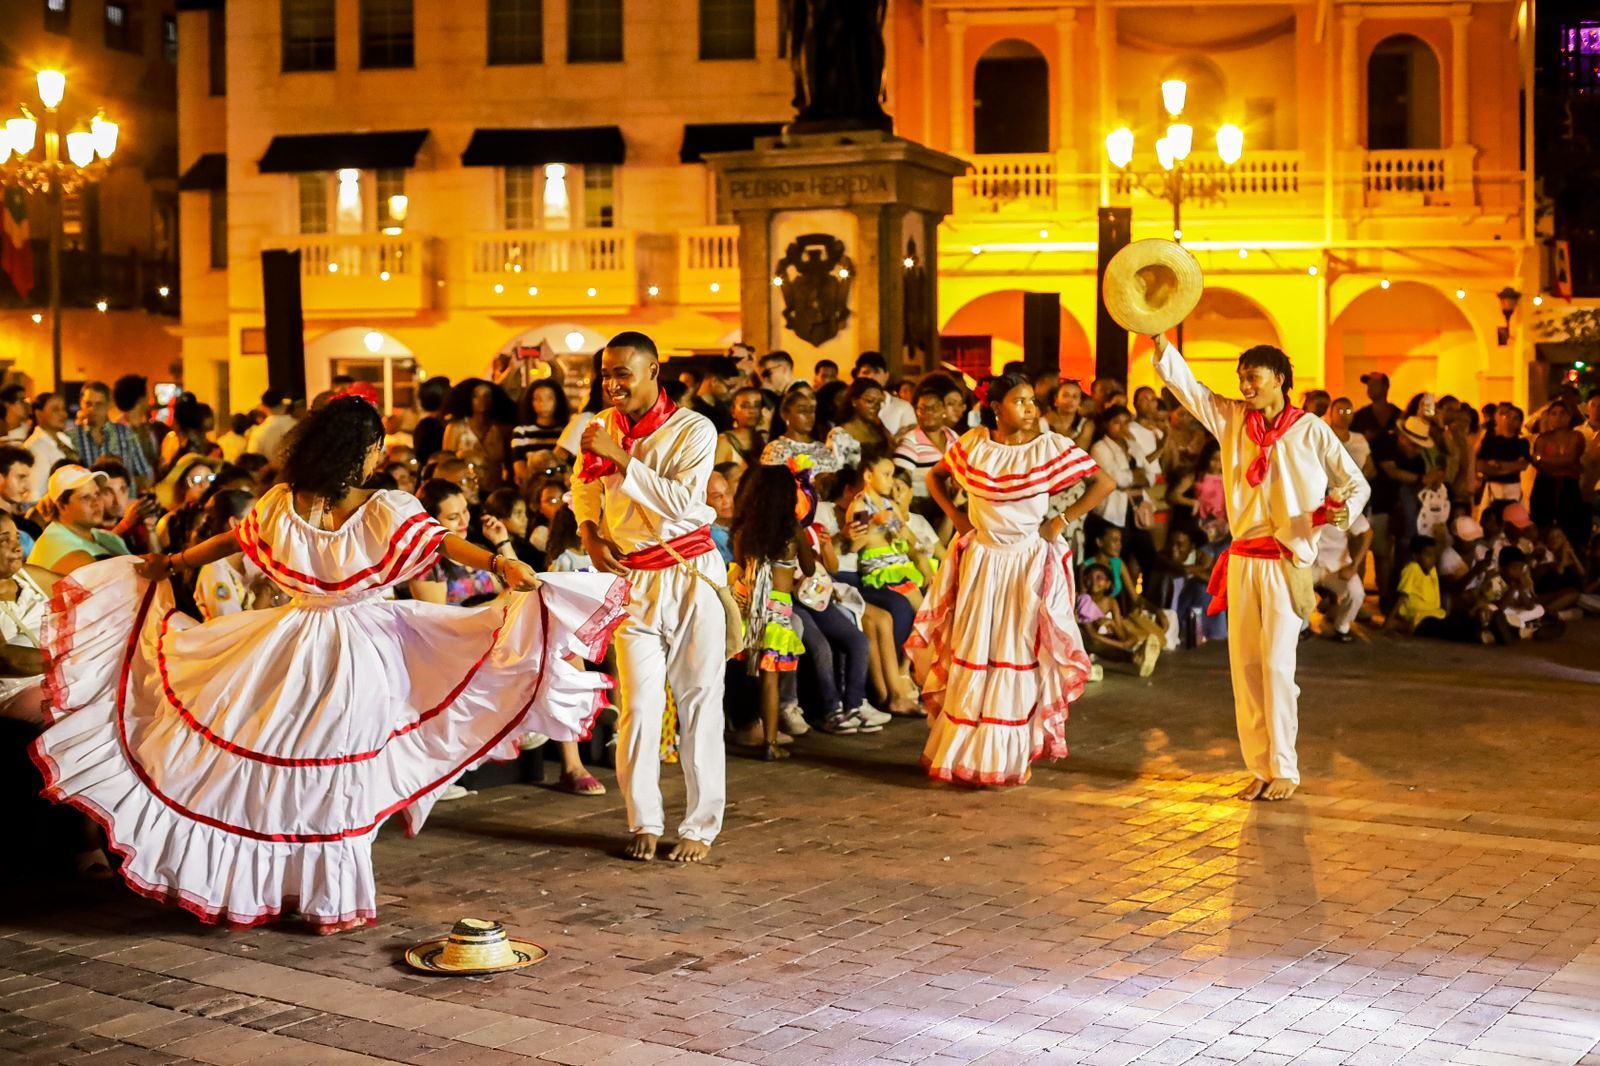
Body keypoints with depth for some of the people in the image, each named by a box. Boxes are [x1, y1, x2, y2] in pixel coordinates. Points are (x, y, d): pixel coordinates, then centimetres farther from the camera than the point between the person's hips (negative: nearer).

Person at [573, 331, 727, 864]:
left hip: (690, 575, -3)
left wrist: (620, 457, -21)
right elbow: (584, 486, 25)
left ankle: (700, 827, 9)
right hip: (632, 579, 3)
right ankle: (644, 822, 10)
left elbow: (682, 501, -21)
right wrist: (589, 533, 6)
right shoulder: (603, 427, 8)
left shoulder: (693, 430, -7)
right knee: (639, 705, -3)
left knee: (699, 702, 1)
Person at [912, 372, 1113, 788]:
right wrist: (954, 514, 2)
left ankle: (1010, 756, 11)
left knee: (1020, 654, 2)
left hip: (1028, 562, -2)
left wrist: (1062, 521, -8)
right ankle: (960, 751, 18)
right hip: (980, 560, 2)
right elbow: (935, 476, 15)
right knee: (970, 653, 7)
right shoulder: (972, 444, -2)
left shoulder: (1051, 447, -9)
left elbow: (1104, 482, -7)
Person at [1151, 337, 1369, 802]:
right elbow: (1183, 382, 2)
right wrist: (1159, 339, -14)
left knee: (1277, 664, -8)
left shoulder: (1312, 431, -4)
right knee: (1244, 664, 4)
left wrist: (1343, 508, -19)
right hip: (1242, 559, 5)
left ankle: (1284, 770, 2)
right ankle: (1260, 768, 12)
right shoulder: (1231, 419, 7)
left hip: (1287, 563, -4)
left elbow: (1357, 484, 3)